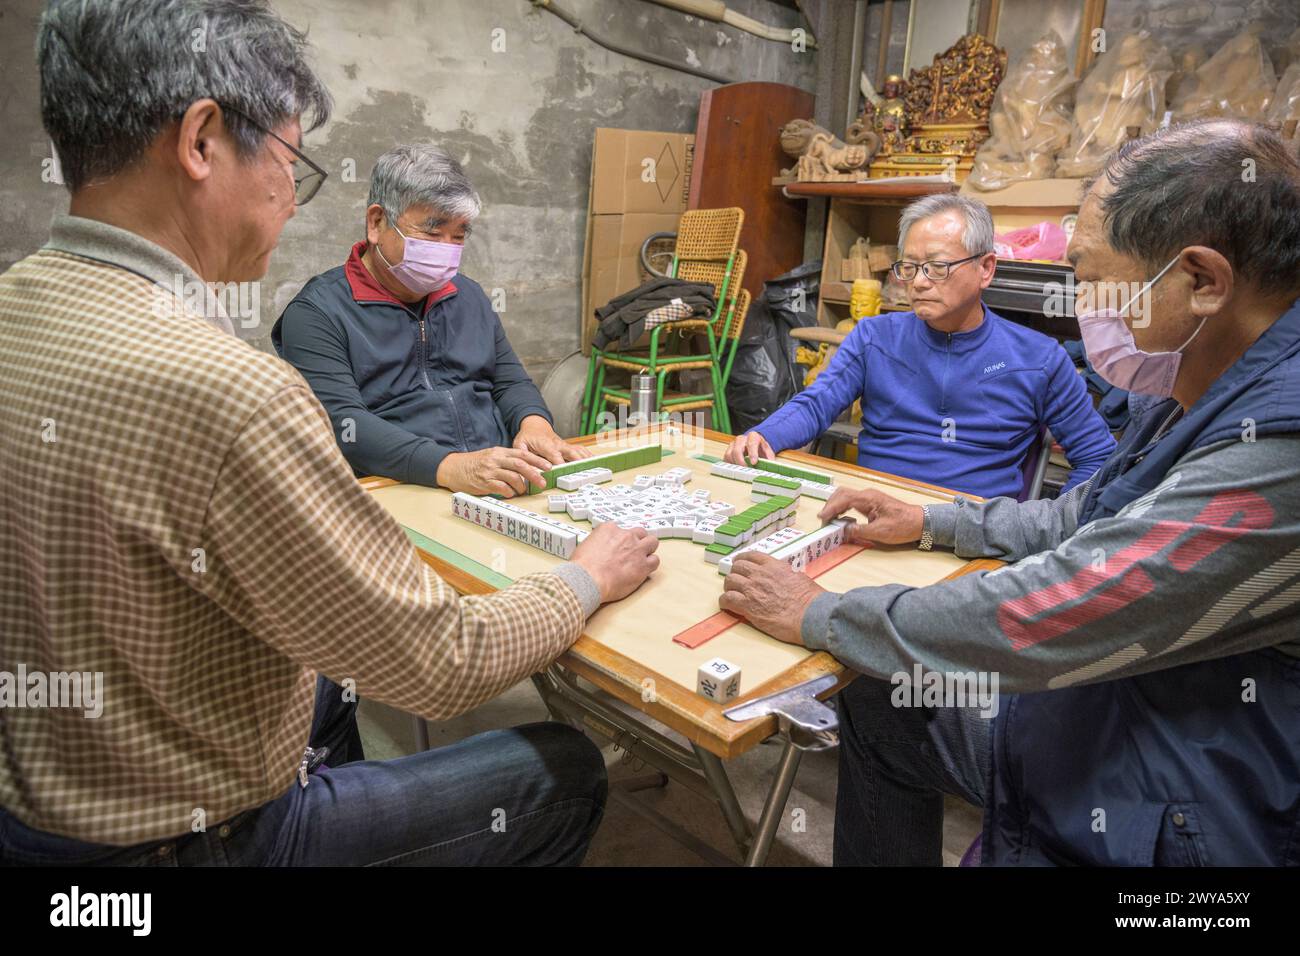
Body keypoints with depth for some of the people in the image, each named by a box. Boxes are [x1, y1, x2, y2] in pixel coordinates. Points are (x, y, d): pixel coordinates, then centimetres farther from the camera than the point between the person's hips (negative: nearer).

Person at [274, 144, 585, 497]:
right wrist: (449, 467, -29)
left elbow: (510, 382, 20)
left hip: (499, 490, 4)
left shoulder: (468, 295, 20)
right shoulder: (317, 312, -1)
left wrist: (534, 423, -4)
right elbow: (340, 422, -14)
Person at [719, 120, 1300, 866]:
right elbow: (1083, 522, 15)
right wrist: (930, 523, 10)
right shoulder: (1197, 398, 0)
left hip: (1157, 828, -8)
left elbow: (1040, 617, -31)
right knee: (878, 707, 15)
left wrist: (818, 616, -19)